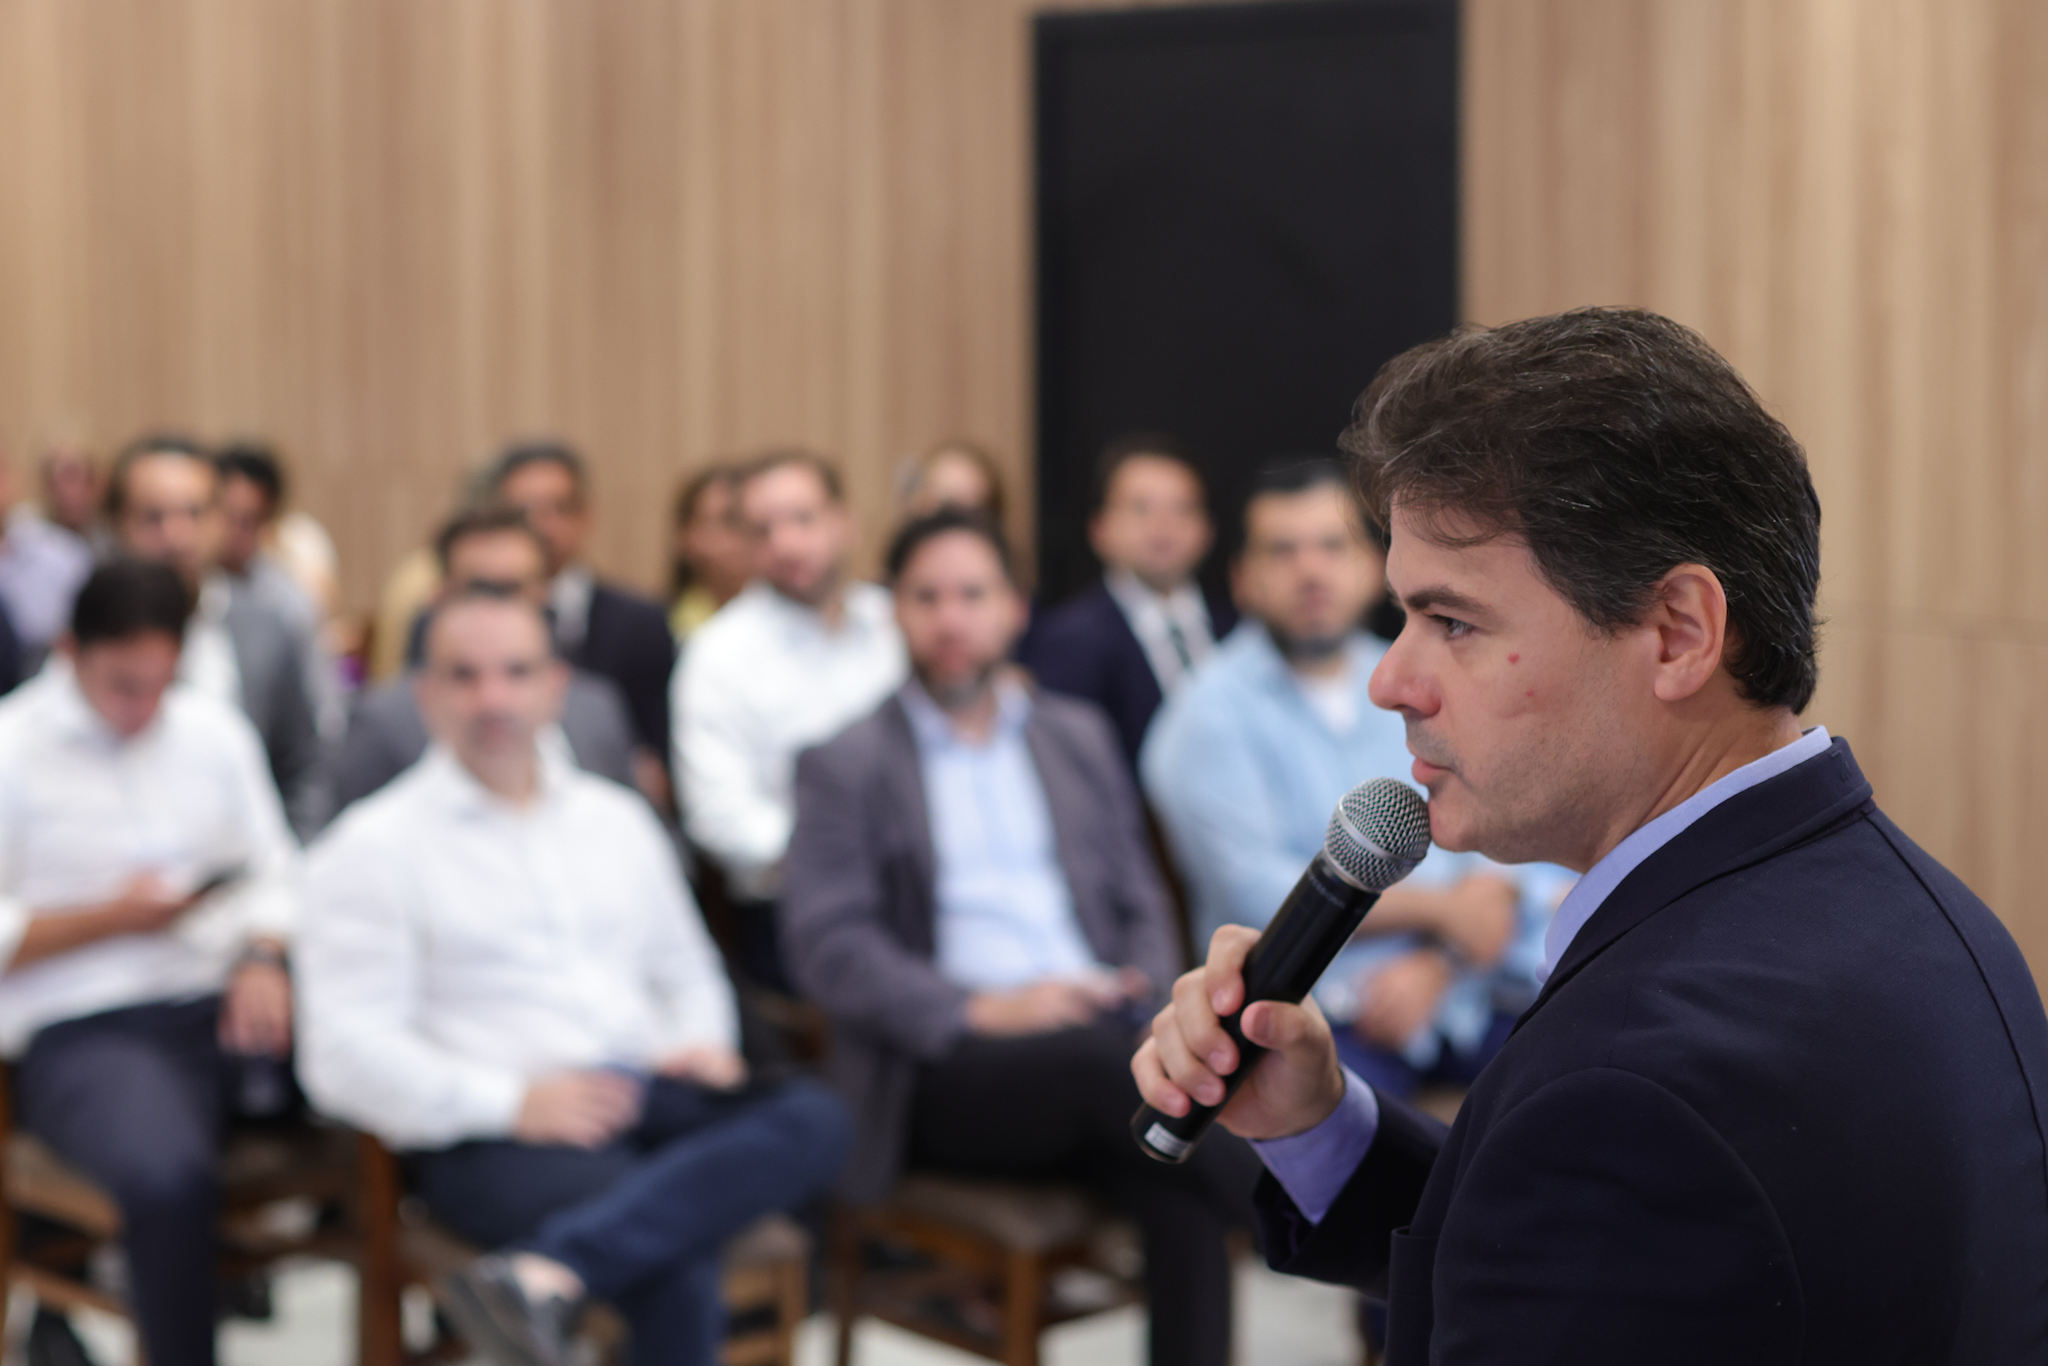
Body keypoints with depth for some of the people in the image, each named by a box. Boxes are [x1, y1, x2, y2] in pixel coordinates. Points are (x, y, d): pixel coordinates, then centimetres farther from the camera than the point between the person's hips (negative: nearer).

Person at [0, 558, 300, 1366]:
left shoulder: (214, 730, 15)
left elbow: (275, 873, 17)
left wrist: (262, 958, -3)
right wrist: (113, 918, -11)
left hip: (226, 1005, 5)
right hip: (81, 1033, -5)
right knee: (168, 1175, -38)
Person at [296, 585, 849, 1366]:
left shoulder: (618, 821, 22)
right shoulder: (372, 848, 4)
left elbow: (687, 974, 29)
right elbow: (346, 1054, -5)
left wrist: (702, 1046, 4)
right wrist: (511, 1102, -17)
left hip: (647, 1096, 6)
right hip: (494, 1135, -6)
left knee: (814, 1118, -29)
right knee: (677, 1254, -36)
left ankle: (546, 1274, -41)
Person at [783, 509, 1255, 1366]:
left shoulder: (1079, 736, 21)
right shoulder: (845, 765, 9)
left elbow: (1140, 901, 20)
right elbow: (827, 947, -2)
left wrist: (1149, 992, -3)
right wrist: (979, 1010, -17)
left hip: (1101, 1044, 3)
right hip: (943, 1072, -3)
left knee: (1185, 1193, -30)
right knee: (1099, 1053, -36)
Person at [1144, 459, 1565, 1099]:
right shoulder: (1209, 715, 2)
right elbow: (1257, 896, -10)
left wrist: (1439, 963, -10)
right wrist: (1439, 907, -4)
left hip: (1460, 991, 5)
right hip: (1310, 1014, -4)